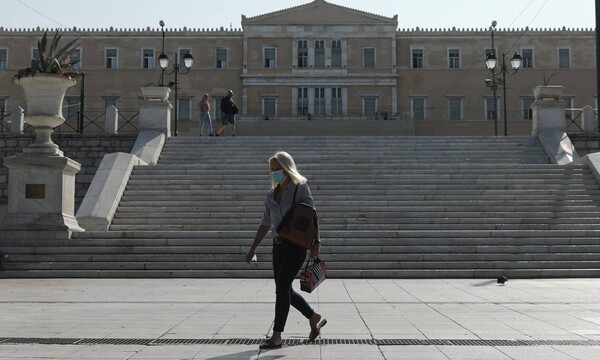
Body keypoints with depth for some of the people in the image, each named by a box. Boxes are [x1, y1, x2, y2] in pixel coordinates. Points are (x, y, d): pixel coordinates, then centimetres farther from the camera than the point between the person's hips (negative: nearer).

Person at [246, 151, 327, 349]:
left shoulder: (301, 188, -4)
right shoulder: (271, 195, 13)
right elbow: (265, 224, 17)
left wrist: (316, 241, -23)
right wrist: (253, 249, 14)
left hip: (296, 245, -7)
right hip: (278, 245, 7)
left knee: (282, 287, -13)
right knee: (284, 289, 9)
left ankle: (276, 336, -7)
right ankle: (315, 318, 30)